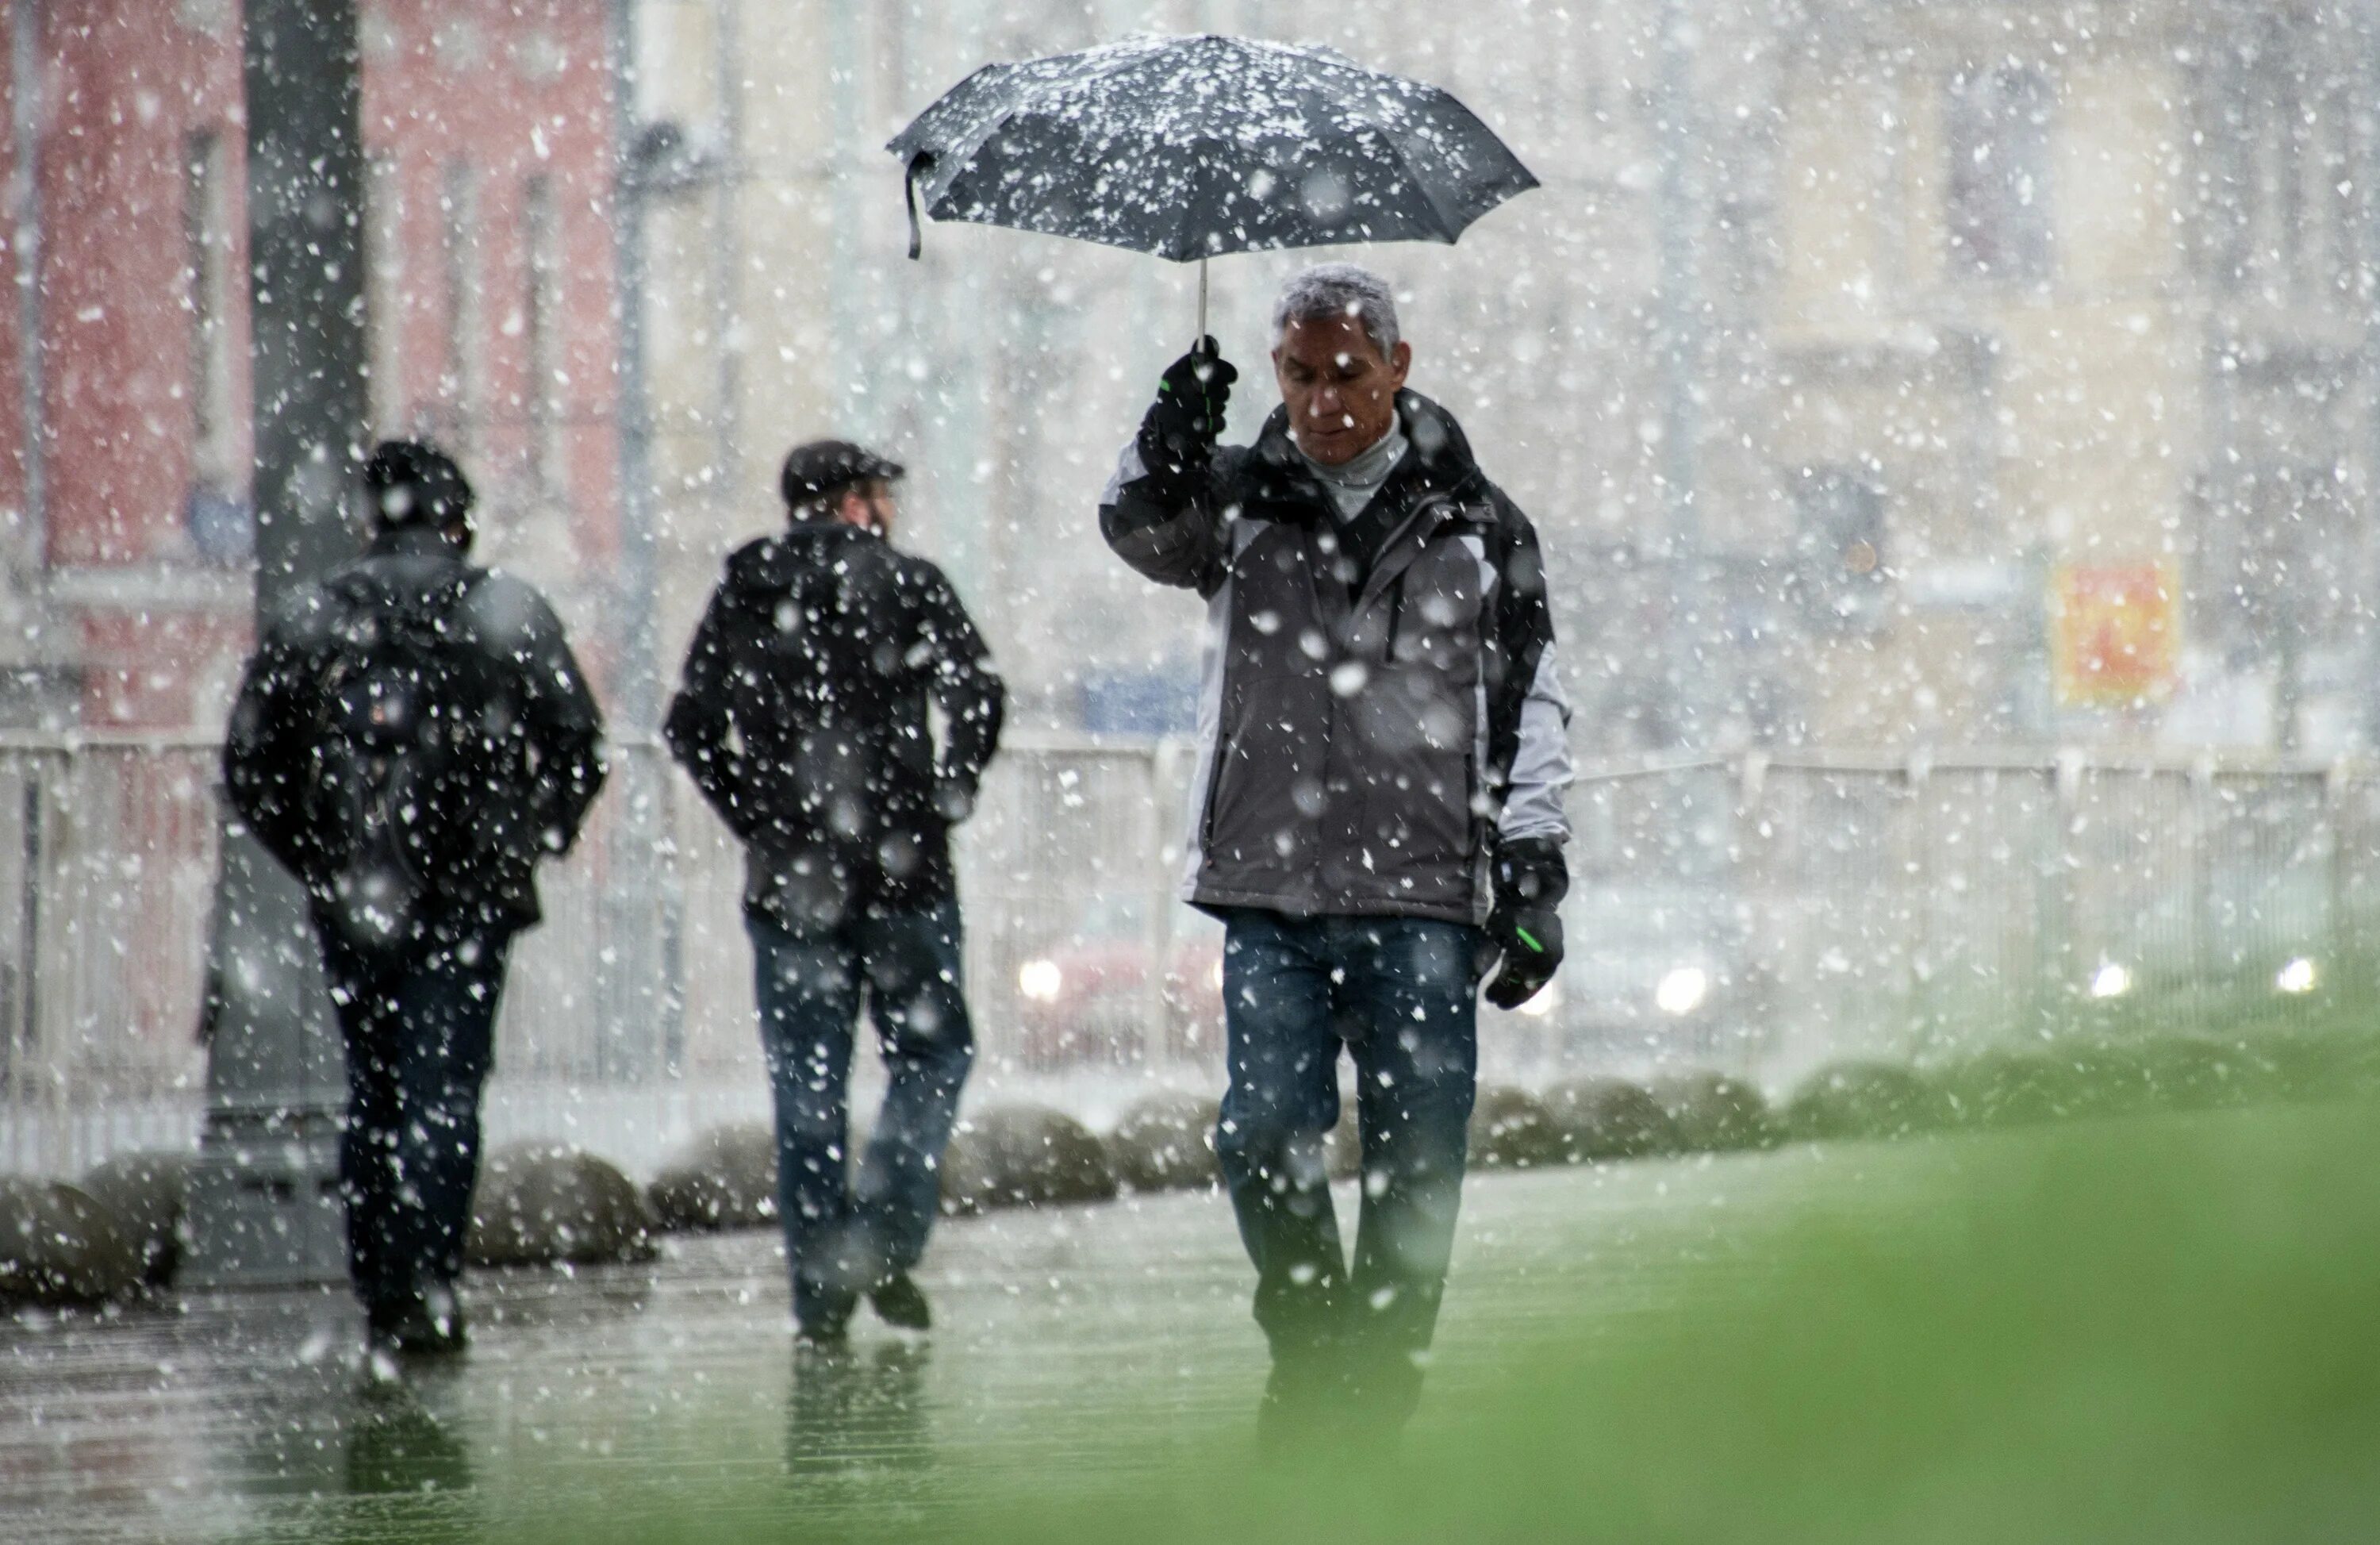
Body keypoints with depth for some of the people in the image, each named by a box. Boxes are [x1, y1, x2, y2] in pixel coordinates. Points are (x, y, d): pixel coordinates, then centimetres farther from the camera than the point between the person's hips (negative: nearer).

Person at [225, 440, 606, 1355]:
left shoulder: (310, 619, 5)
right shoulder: (509, 614, 1)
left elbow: (249, 762, 5)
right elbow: (580, 747, 0)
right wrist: (531, 842, 12)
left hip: (351, 898, 2)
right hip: (468, 898, -2)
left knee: (373, 1090, 14)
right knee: (445, 1090, -2)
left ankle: (380, 1290, 14)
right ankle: (425, 1281, -16)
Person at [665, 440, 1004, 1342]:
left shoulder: (744, 595, 9)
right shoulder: (907, 585, 0)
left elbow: (690, 727, 2)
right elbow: (977, 693, -12)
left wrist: (756, 818, 6)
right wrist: (949, 800, -2)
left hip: (788, 876, 2)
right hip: (902, 869, -2)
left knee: (806, 1084, 6)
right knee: (931, 1056, 10)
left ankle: (820, 1286, 2)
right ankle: (882, 1240, -9)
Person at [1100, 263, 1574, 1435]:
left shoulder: (1474, 526, 10)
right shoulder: (1237, 498, 12)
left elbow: (1528, 707, 11)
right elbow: (1144, 533, -8)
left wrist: (1532, 870, 4)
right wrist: (1168, 450, -29)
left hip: (1425, 896, 0)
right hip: (1270, 893, 0)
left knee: (1416, 1158, -3)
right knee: (1267, 1135, -10)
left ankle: (1379, 1384, 6)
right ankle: (1307, 1348, 10)